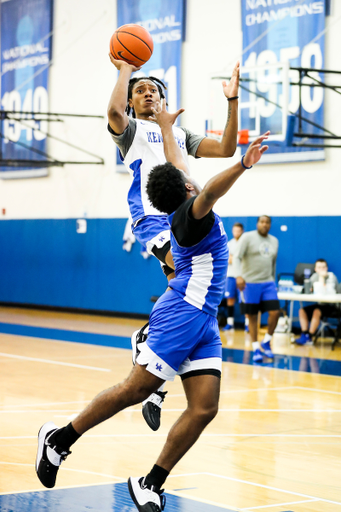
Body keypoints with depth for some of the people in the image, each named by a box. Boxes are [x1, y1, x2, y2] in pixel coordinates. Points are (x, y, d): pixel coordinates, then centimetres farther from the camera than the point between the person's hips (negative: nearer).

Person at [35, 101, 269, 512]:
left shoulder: (185, 208, 14)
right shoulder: (189, 212, -11)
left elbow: (176, 162, 31)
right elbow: (210, 191, -35)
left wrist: (166, 126, 46)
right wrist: (242, 165, -51)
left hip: (203, 321, 9)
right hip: (181, 314, -9)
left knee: (204, 408, -2)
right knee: (134, 391, -4)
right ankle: (59, 438, 11)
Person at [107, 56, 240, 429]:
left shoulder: (179, 134, 30)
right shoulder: (129, 128, 12)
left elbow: (226, 148, 21)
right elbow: (114, 111, -14)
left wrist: (232, 101, 15)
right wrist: (125, 71, 0)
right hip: (153, 215, -6)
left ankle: (155, 392, 5)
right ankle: (148, 334, -12)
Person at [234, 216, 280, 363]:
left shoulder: (274, 241, 12)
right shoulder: (248, 237, -5)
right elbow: (237, 257, -13)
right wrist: (239, 275, -27)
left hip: (268, 283, 4)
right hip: (249, 283, -4)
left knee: (275, 312, -8)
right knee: (252, 317, 0)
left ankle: (266, 342, 12)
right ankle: (256, 348, 11)